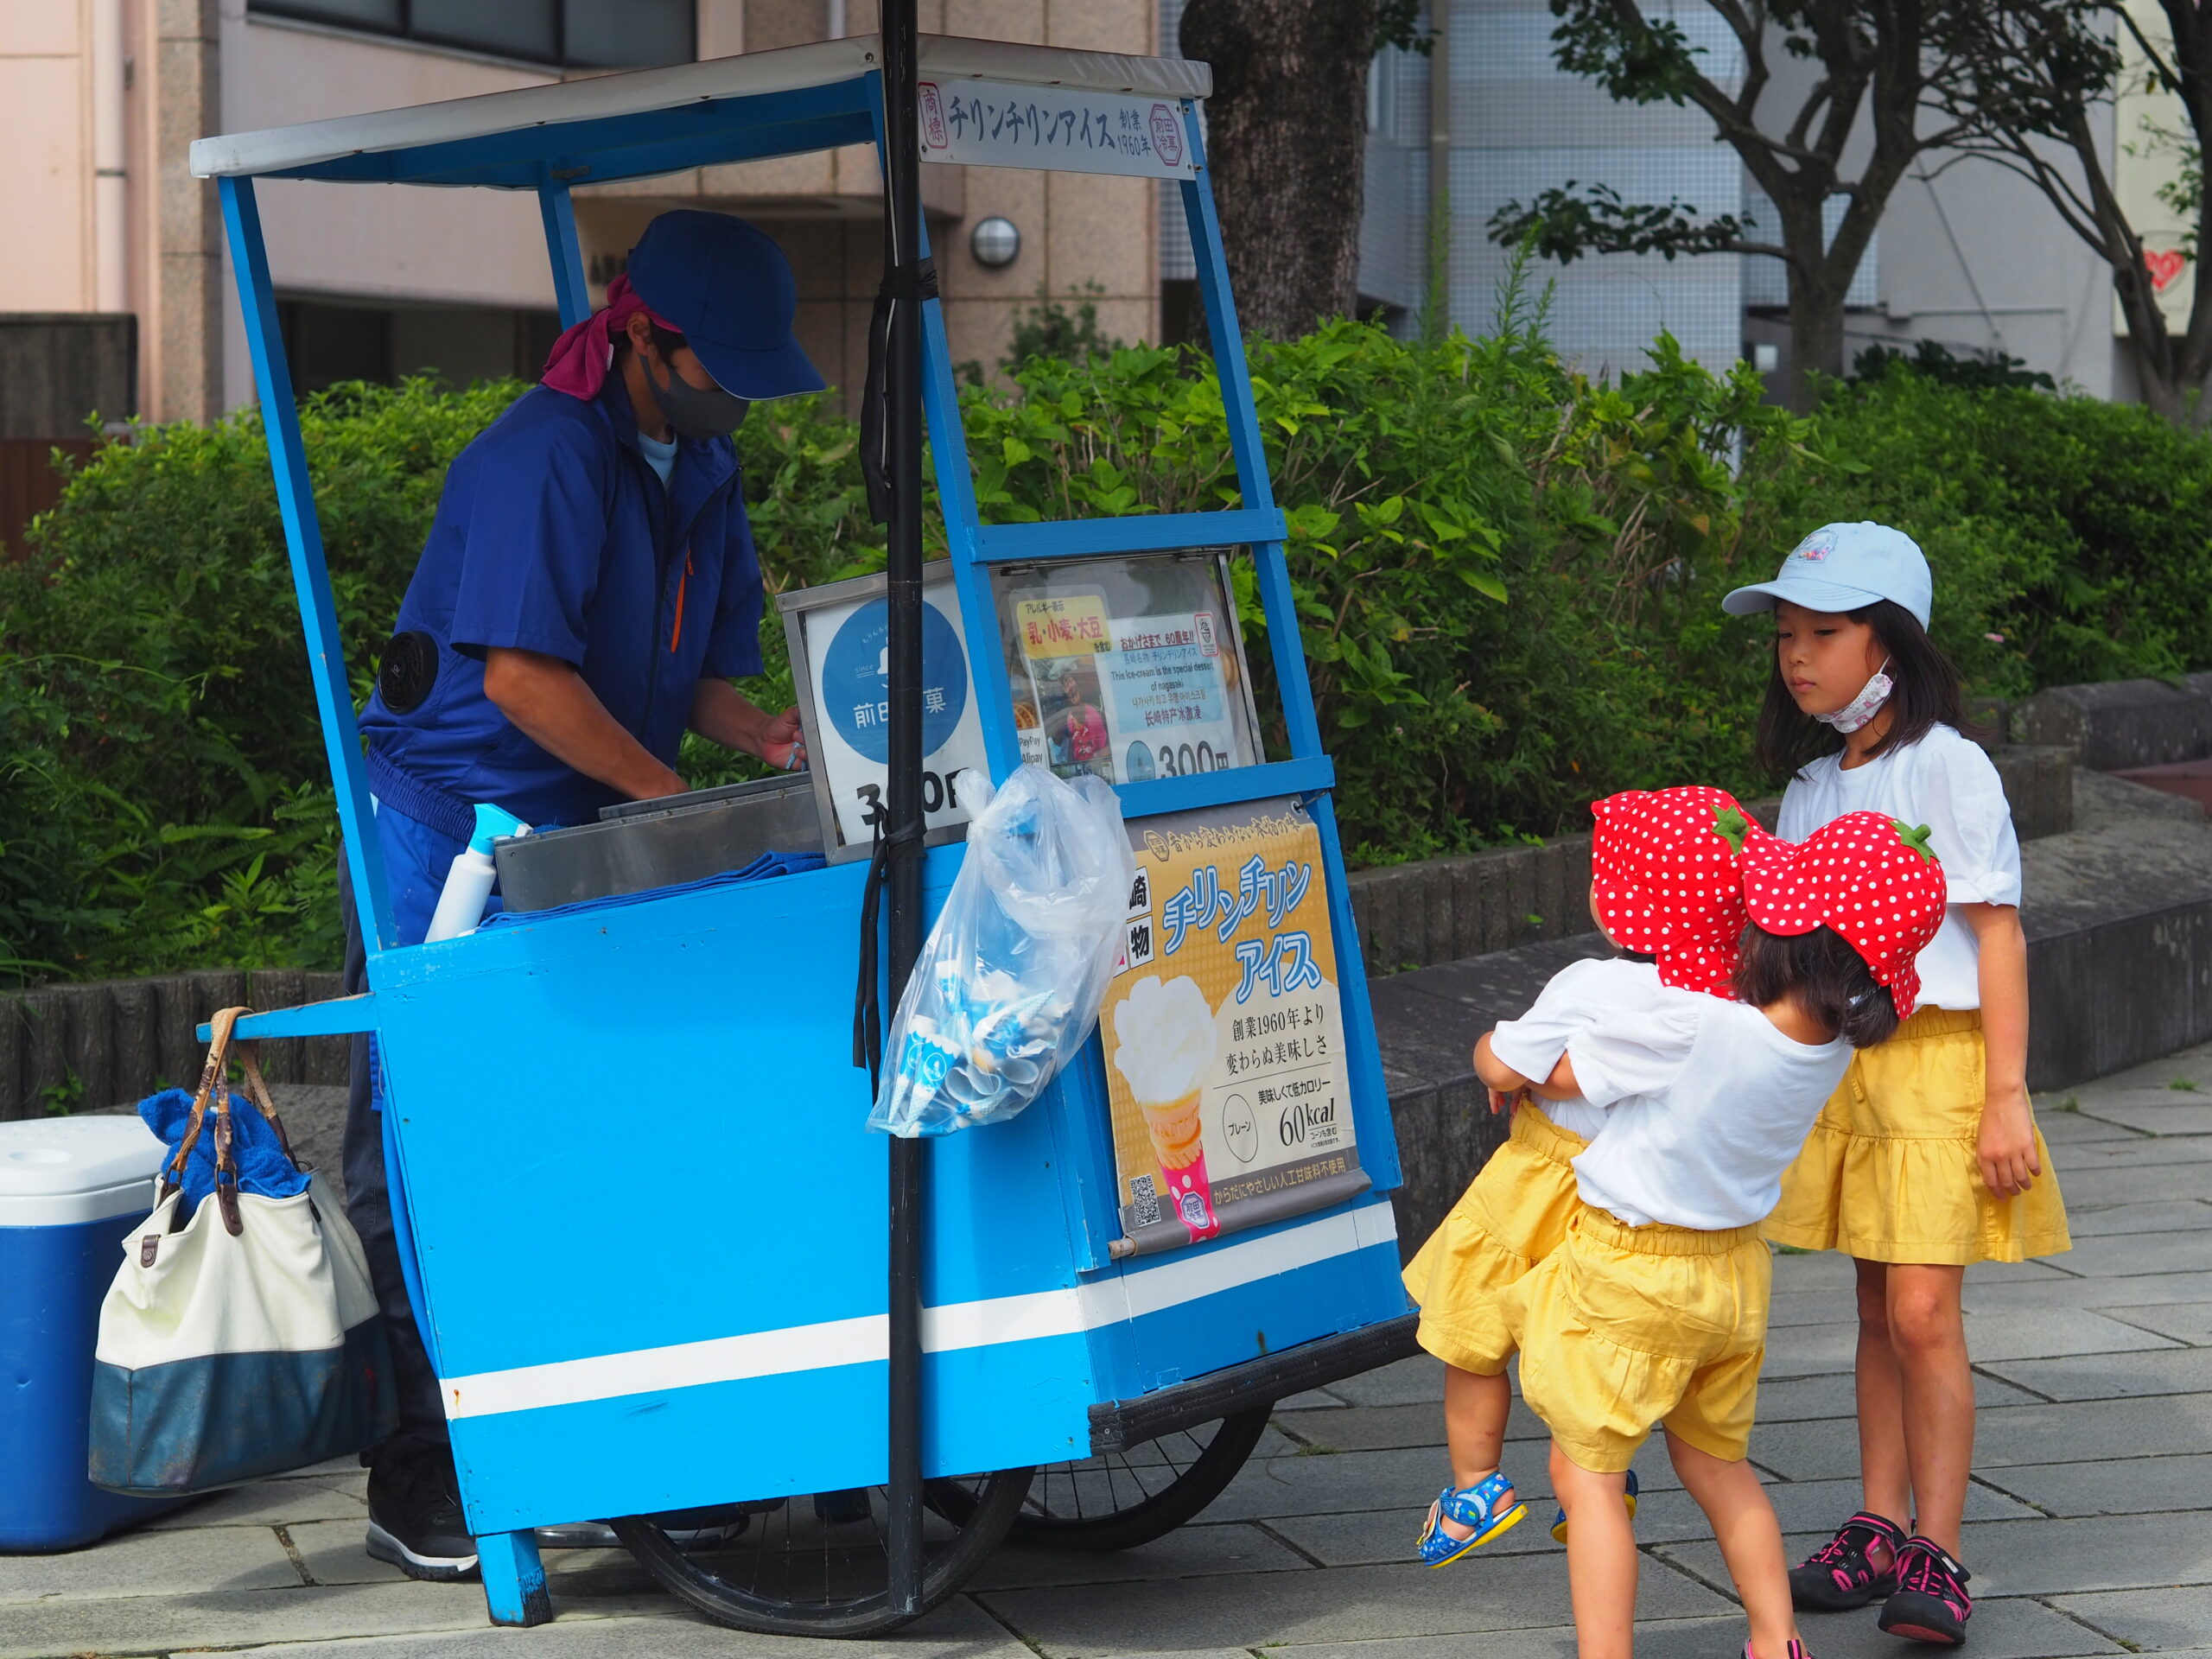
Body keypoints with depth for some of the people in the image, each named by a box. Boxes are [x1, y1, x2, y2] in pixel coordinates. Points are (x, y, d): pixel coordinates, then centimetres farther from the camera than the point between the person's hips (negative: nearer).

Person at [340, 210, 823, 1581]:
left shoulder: (701, 469, 10)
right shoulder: (543, 457, -17)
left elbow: (696, 671, 14)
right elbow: (522, 673, -22)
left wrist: (768, 734, -6)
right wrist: (668, 796, -17)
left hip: (585, 843, 8)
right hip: (450, 833, -8)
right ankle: (420, 1492, 0)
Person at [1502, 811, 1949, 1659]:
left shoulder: (1690, 1029, -30)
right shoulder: (1832, 1048, -12)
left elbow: (1547, 1070, -14)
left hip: (1629, 1272, -6)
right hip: (1734, 1271, 7)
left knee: (1587, 1475, 4)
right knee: (1719, 1466, 24)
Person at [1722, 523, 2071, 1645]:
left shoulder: (1944, 767, -8)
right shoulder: (1810, 785, 12)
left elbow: (1997, 931, -9)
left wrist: (2007, 1094, -13)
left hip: (1935, 1057, -6)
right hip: (1840, 1061, 6)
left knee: (1923, 1310, -10)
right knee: (1877, 1307, 9)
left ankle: (1936, 1554, -6)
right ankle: (1878, 1528, 15)